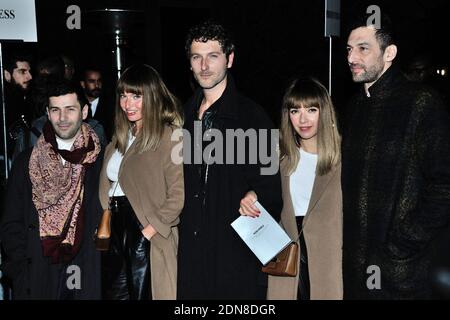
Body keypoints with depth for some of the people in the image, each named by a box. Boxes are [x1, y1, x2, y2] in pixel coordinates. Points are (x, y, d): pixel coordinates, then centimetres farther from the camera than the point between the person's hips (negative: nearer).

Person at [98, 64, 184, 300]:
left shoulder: (168, 137, -11)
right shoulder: (121, 138, 15)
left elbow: (177, 195, -18)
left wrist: (149, 231, -18)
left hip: (146, 237, -7)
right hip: (115, 233, 8)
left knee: (143, 294, 1)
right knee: (113, 294, 14)